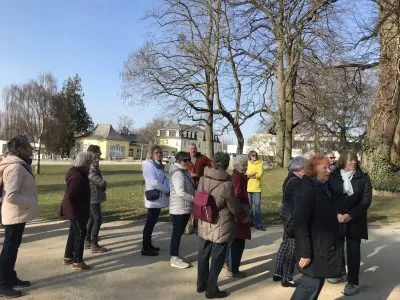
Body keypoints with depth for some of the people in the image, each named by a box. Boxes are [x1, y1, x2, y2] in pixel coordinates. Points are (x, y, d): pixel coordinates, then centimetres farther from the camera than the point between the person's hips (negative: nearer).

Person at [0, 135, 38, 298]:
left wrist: (30, 204, 12)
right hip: (15, 215, -10)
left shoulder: (19, 165, 9)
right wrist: (31, 204, -17)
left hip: (19, 214, 10)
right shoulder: (15, 167, -23)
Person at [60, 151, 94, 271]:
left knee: (74, 232, 19)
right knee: (80, 233, -2)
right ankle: (77, 262, 6)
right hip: (76, 211, -11)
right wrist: (78, 209, -17)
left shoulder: (76, 172, 9)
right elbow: (71, 196, -29)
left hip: (75, 210, 11)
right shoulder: (77, 176, -26)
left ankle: (68, 257, 31)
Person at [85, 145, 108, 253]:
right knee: (97, 220, -4)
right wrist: (104, 184, -3)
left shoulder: (93, 166, 12)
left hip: (92, 197, 10)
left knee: (91, 219, 17)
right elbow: (100, 182, -23)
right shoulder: (90, 168, -20)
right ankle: (94, 245, 2)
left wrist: (103, 185, -3)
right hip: (93, 197, -10)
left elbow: (99, 181, 15)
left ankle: (88, 241, 26)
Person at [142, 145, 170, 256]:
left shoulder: (159, 165, 14)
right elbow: (154, 182, -25)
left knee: (152, 222, 15)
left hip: (159, 198, 9)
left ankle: (148, 245, 26)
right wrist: (167, 190, -18)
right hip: (153, 199, -9)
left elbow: (163, 180, 16)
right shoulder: (149, 165, -15)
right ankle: (145, 248, 4)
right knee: (150, 223, -3)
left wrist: (168, 189, -2)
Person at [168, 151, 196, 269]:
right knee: (177, 233, -2)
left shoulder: (185, 172, 13)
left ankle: (175, 255, 28)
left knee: (179, 232, 16)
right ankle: (174, 259, 6)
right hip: (179, 209, -10)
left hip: (185, 208, 10)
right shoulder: (178, 174, -18)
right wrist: (194, 199, -20)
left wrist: (195, 197, 5)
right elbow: (180, 192, -27)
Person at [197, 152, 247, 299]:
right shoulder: (227, 184, -23)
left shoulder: (203, 179, -7)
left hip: (203, 225, 6)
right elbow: (234, 207, -12)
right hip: (220, 228, -6)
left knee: (203, 256, 20)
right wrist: (243, 218, 8)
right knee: (217, 260, 10)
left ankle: (201, 284, 37)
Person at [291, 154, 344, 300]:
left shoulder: (323, 187, 9)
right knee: (311, 283, -1)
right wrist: (305, 252, -25)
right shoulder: (307, 188, -20)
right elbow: (300, 222, -24)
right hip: (315, 249, -9)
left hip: (324, 246, 9)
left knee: (318, 281, 17)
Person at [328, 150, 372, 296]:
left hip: (355, 220, -1)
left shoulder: (363, 177, -2)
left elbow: (366, 199, -5)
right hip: (336, 218, 1)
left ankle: (353, 282, 12)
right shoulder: (333, 176, -3)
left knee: (353, 250, 2)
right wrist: (337, 214, -15)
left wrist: (350, 215, -15)